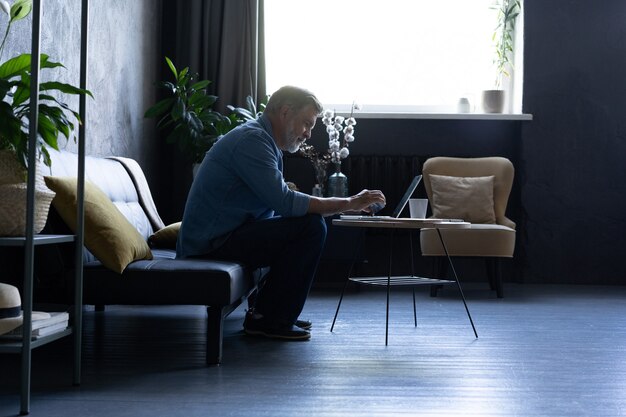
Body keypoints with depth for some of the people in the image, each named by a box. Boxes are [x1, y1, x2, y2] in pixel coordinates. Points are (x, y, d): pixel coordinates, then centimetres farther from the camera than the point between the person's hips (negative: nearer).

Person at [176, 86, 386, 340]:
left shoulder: (263, 140, 18)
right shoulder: (252, 140, -16)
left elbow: (279, 202, 15)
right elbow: (284, 203, -24)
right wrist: (348, 204, -17)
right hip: (211, 243, -11)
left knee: (310, 223, 17)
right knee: (311, 226, -17)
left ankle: (264, 313, 15)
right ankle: (271, 320, -8)